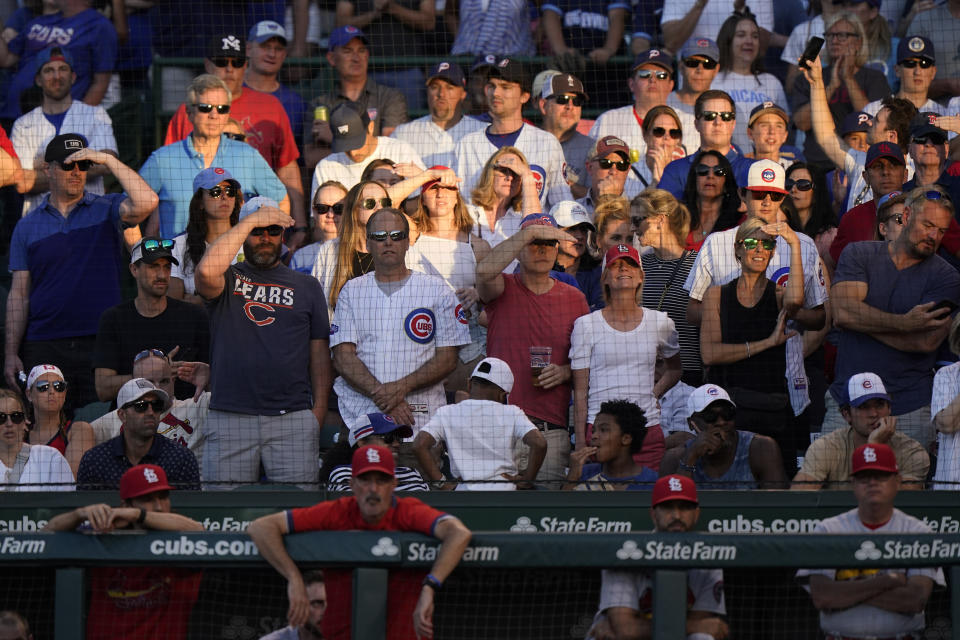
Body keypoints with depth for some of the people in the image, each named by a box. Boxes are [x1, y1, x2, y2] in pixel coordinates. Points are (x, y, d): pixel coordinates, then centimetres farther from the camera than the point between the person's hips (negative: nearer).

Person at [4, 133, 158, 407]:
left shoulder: (106, 210, 7)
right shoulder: (28, 226, 12)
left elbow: (146, 203, -15)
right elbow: (19, 293, 11)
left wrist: (108, 160, -11)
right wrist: (11, 353, 4)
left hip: (100, 343, -1)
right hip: (44, 348, 1)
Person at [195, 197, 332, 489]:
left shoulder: (307, 286, 16)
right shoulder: (228, 279, 11)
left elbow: (320, 352, 14)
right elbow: (207, 271, -15)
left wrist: (319, 410, 2)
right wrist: (250, 221, -8)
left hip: (293, 420, 1)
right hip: (230, 418, -1)